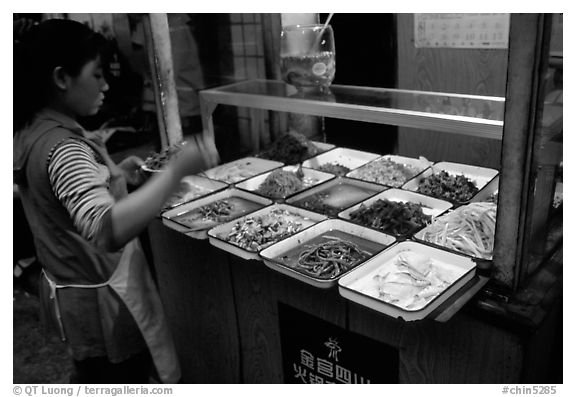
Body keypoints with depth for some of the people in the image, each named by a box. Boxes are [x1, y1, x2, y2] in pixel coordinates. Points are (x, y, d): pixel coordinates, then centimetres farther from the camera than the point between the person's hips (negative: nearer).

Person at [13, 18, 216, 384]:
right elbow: (107, 230, -45)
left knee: (91, 378, 29)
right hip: (102, 300, -9)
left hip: (68, 289, 9)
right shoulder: (63, 148, -29)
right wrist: (177, 170, -42)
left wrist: (114, 174, 5)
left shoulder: (30, 133, 1)